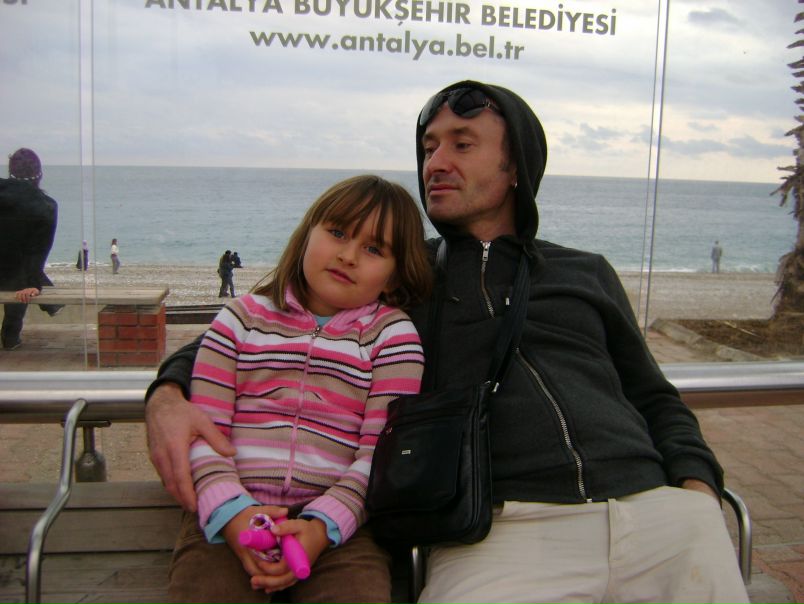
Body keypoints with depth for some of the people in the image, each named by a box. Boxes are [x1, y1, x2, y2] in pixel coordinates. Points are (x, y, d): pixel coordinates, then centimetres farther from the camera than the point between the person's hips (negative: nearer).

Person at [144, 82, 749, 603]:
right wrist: (170, 393, -3)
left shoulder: (587, 273, 22)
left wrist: (697, 489, 5)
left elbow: (656, 400, 25)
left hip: (656, 512, 3)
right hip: (505, 527, -3)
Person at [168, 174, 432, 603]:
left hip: (336, 521, 0)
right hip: (229, 516, 1)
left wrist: (321, 527, -15)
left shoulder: (393, 335, 6)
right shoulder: (242, 317, 11)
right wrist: (232, 512, -13)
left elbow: (383, 453, -1)